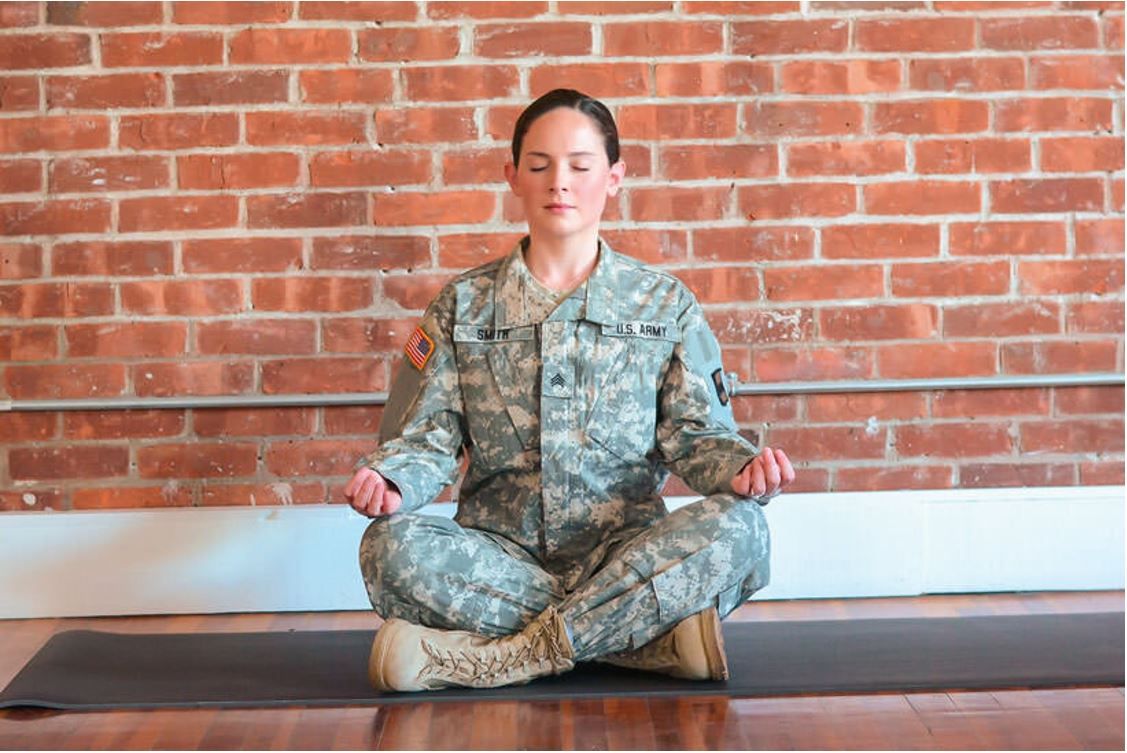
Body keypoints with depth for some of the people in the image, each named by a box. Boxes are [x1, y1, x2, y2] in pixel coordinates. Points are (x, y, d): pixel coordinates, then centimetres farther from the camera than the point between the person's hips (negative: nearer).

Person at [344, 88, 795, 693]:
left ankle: (486, 659, -29)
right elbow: (429, 435, 6)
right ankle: (652, 636, -28)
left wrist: (740, 468, -18)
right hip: (500, 555, 0)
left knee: (739, 528, -31)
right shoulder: (463, 304, 12)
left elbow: (694, 433, 5)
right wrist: (390, 480, -17)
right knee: (391, 548, -31)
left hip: (626, 553, 0)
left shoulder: (664, 303, 11)